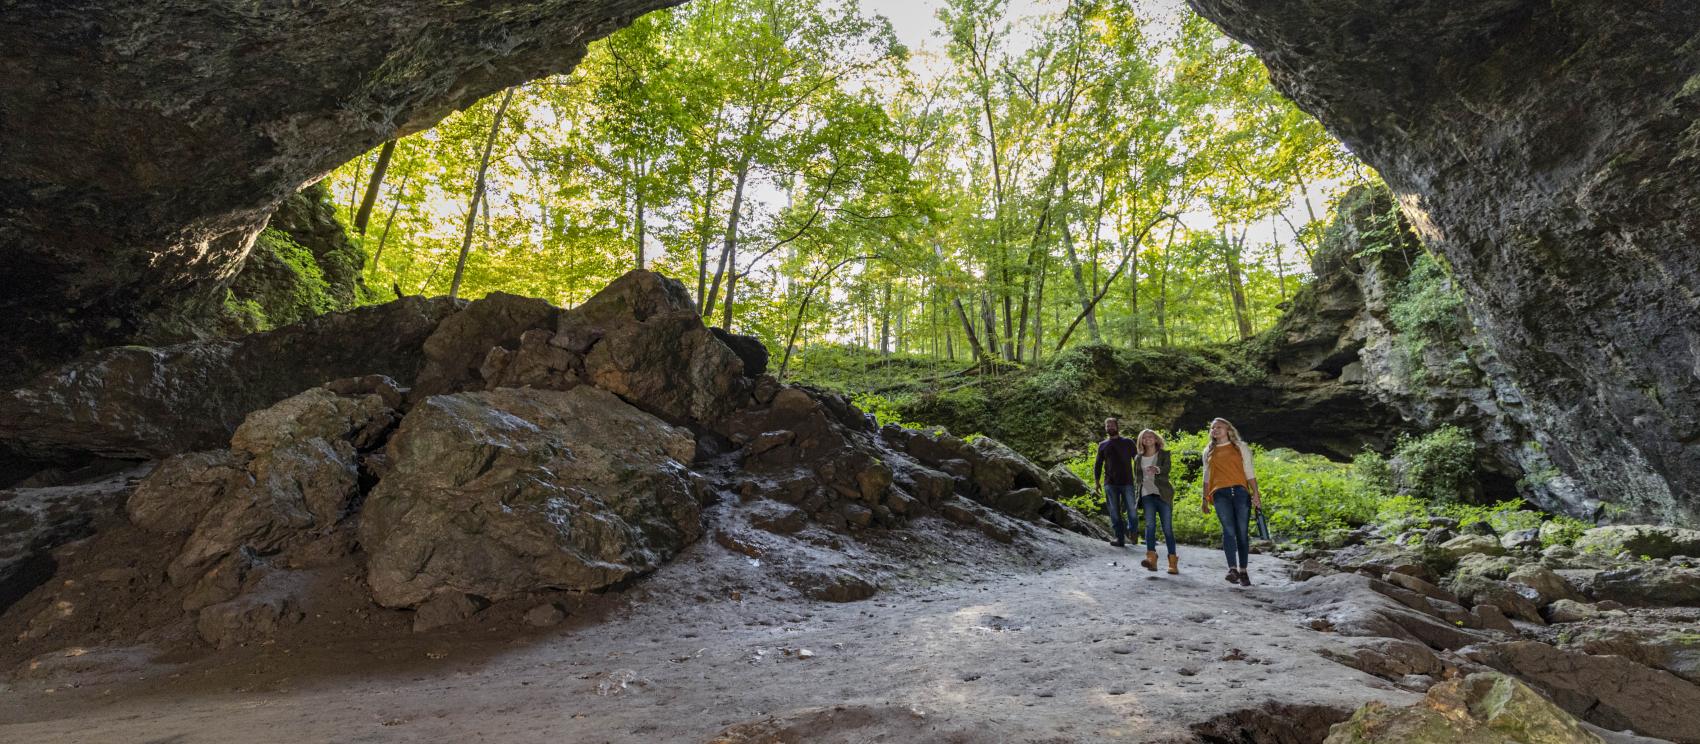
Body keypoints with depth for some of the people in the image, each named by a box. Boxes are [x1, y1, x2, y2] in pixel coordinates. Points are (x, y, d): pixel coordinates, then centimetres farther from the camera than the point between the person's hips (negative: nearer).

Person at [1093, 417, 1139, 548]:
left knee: (1131, 510, -5)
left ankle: (1131, 533, 15)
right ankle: (1120, 538, 6)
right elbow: (1097, 464, 15)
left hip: (1127, 482, -1)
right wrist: (1096, 481, 5)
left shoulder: (1128, 442, 8)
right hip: (1110, 483, 2)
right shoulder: (1103, 445, 12)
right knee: (1114, 512, 1)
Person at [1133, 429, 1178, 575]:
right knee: (1149, 524, -16)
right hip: (1147, 494, 2)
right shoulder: (1139, 458, 16)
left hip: (1162, 494, -2)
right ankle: (1151, 559, -27)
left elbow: (1167, 468, -15)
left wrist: (1157, 469, -37)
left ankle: (1173, 562, 3)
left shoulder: (1164, 454, 5)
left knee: (1167, 528, -4)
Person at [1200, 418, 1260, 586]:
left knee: (1242, 531, -3)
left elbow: (1249, 472, 9)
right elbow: (1206, 477, 23)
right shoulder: (1208, 451, 20)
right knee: (1228, 529, -17)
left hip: (1240, 491, 0)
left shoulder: (1241, 447, 14)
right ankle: (1232, 569, -25)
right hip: (1220, 493, 0)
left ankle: (1243, 571, 5)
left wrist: (1255, 494, -1)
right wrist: (1205, 499, 18)